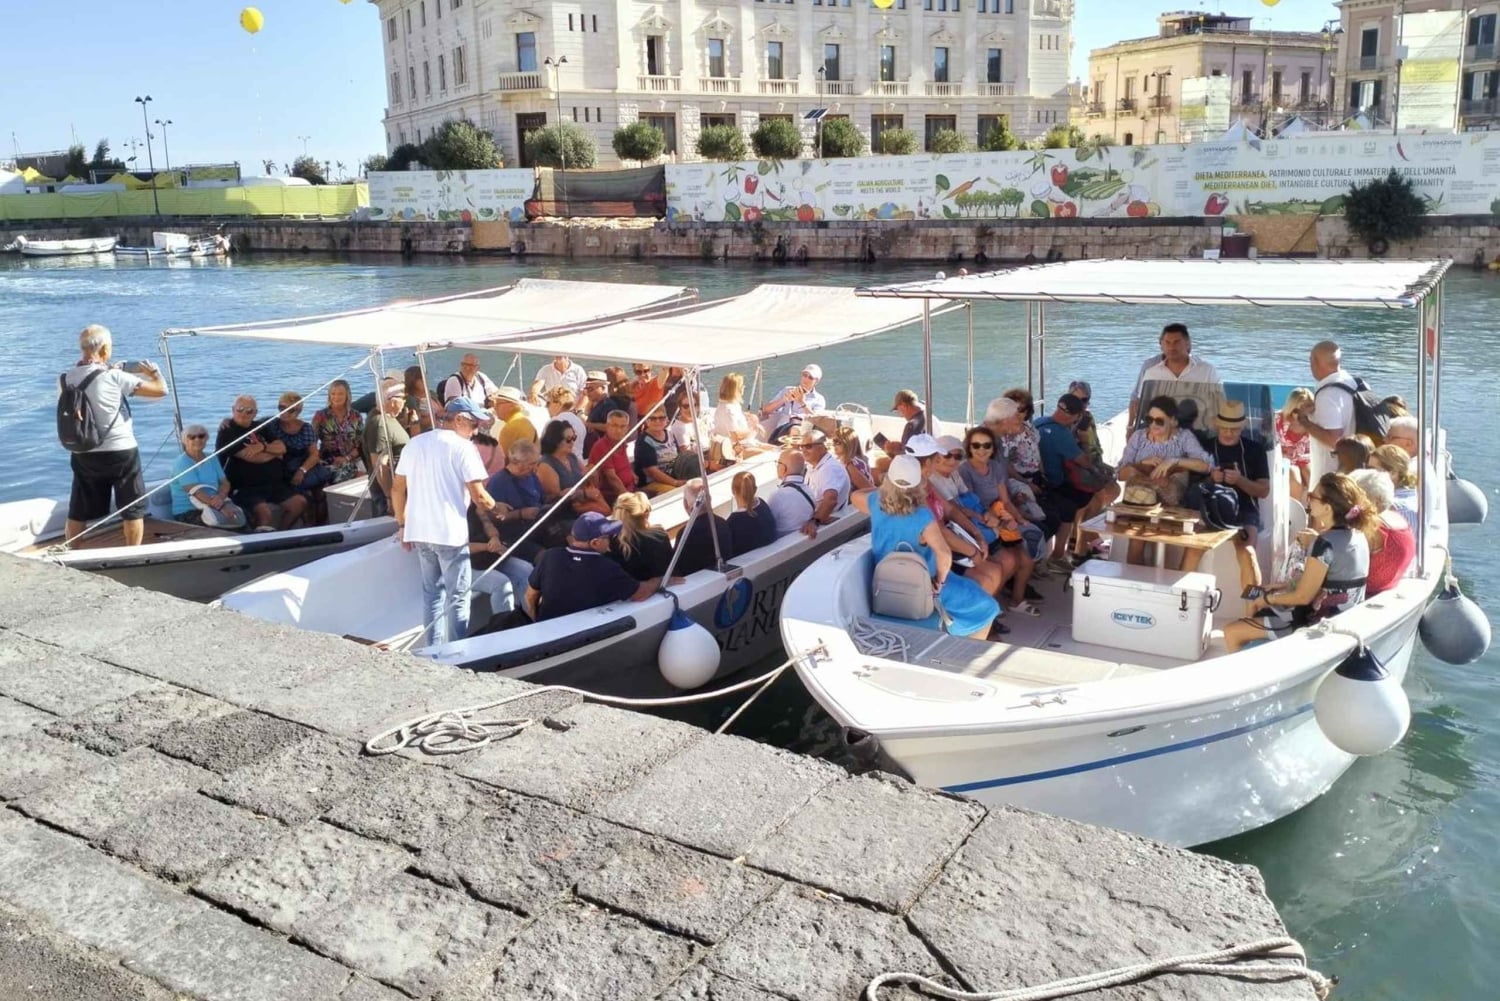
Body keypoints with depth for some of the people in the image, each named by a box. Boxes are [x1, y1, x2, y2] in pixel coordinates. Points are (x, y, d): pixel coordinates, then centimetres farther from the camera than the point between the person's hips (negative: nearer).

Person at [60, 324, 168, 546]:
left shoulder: (64, 380, -1)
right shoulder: (114, 377, -17)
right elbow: (160, 390, -14)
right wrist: (153, 372, 7)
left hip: (82, 455, 5)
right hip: (120, 452, -5)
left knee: (78, 512, 15)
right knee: (133, 510, 9)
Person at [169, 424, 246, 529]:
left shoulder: (211, 459, 14)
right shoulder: (182, 463, -7)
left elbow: (225, 483, 8)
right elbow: (195, 491, -18)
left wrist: (220, 497, -18)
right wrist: (221, 507, -29)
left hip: (213, 505, 5)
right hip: (188, 513, -5)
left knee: (239, 517, -27)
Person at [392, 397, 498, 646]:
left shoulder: (414, 444, 12)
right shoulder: (462, 448, -9)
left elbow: (397, 489, 14)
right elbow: (478, 496, -14)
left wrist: (402, 524, 20)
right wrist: (495, 507, 5)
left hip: (419, 531, 7)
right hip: (451, 532, -7)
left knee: (432, 591, 16)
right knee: (458, 596, 2)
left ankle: (434, 650, 19)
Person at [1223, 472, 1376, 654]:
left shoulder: (1326, 543, -25)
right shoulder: (1357, 534, 1)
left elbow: (1303, 596, -19)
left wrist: (1267, 598, -5)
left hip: (1318, 622, -10)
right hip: (1343, 617, 10)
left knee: (1232, 632, -4)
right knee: (1260, 612, 28)